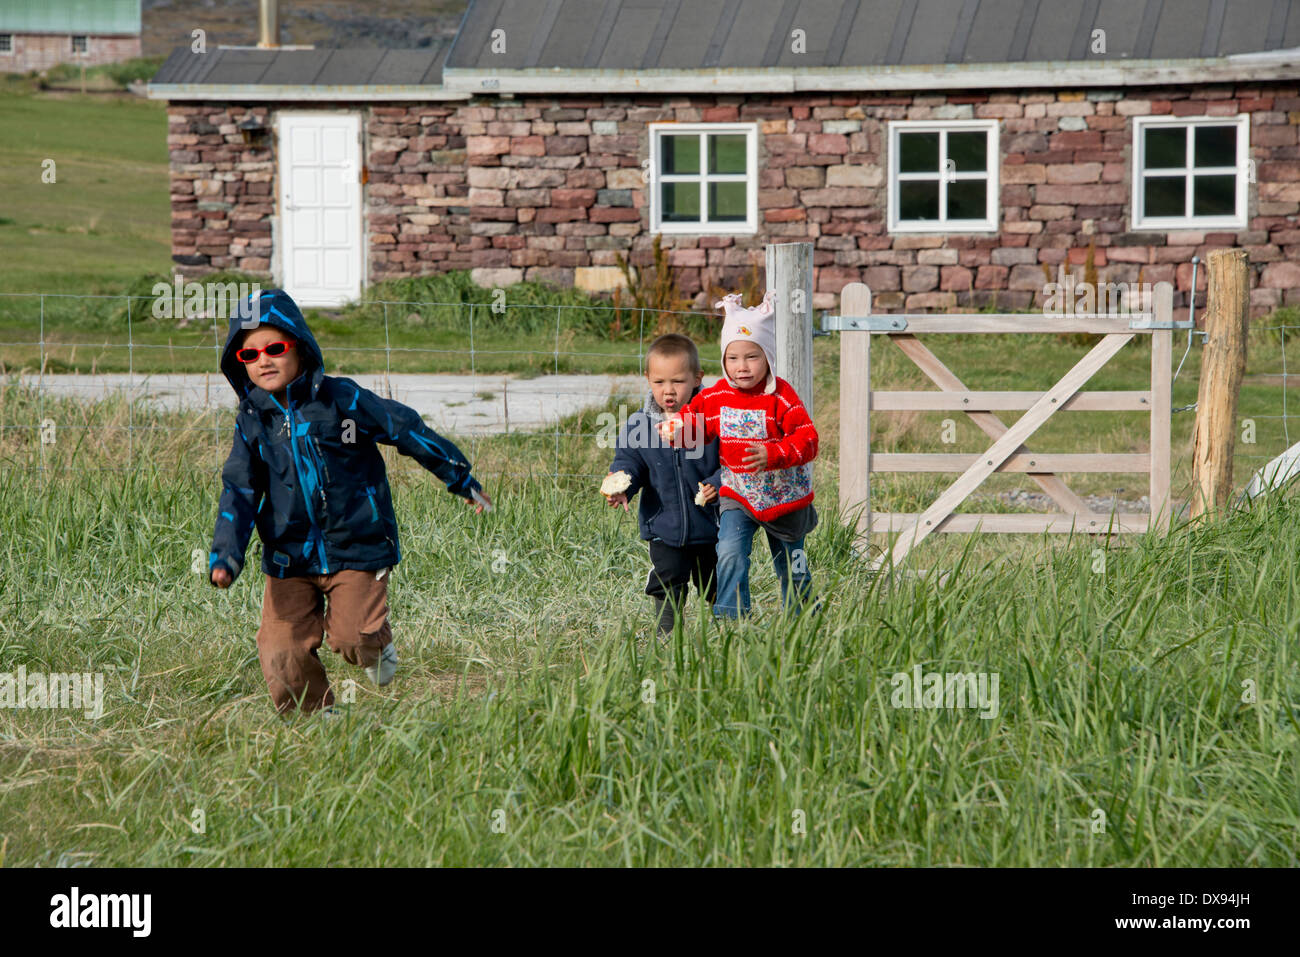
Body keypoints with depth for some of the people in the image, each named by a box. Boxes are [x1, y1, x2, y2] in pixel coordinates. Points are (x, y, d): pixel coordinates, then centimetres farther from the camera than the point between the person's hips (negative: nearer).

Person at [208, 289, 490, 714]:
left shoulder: (340, 400, -10)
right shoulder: (253, 420, 0)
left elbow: (406, 430, 0)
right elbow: (239, 492, 2)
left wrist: (462, 481, 8)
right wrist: (225, 557, -12)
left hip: (356, 549, -3)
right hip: (291, 558, 3)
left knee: (353, 639, -10)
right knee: (281, 654, -6)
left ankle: (378, 646, 27)